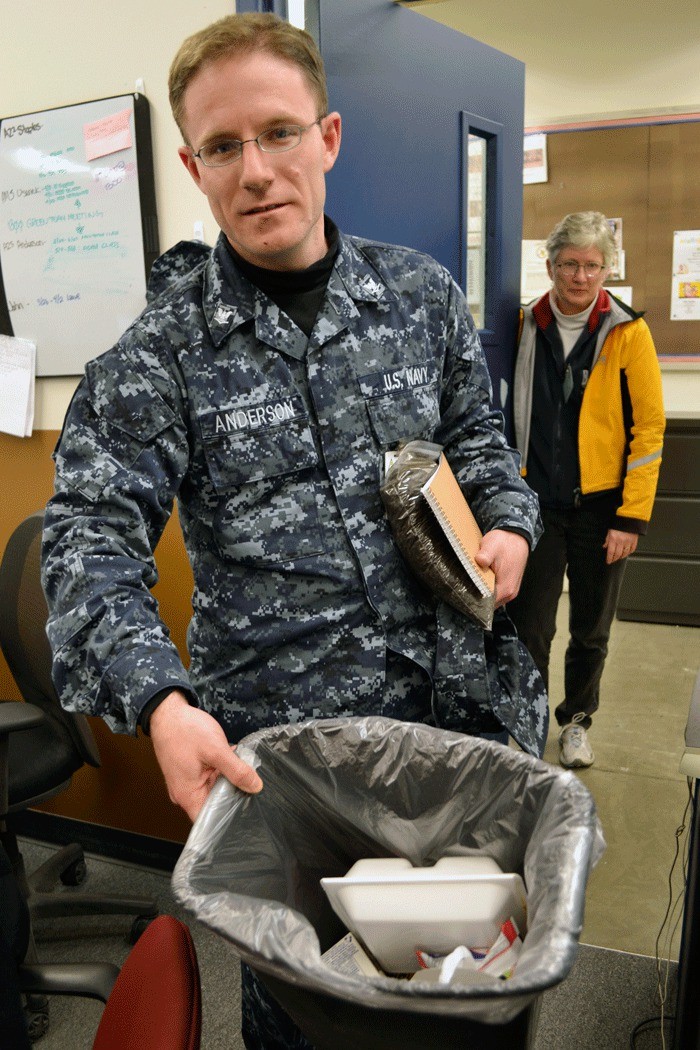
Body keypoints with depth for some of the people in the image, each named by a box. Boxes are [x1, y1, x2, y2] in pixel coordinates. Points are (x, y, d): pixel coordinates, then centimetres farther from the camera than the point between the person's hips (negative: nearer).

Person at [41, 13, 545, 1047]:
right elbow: (92, 535, -14)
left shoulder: (421, 292, 2)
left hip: (454, 695, 4)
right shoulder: (162, 351, -9)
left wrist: (508, 522, -4)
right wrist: (159, 702, -28)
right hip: (277, 737, -3)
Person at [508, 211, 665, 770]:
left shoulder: (628, 333, -6)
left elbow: (649, 428, -7)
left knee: (591, 631, 14)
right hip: (537, 504, 1)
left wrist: (632, 516, -11)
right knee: (530, 628, 3)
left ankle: (576, 719, 36)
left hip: (600, 508, -1)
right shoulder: (526, 326, 0)